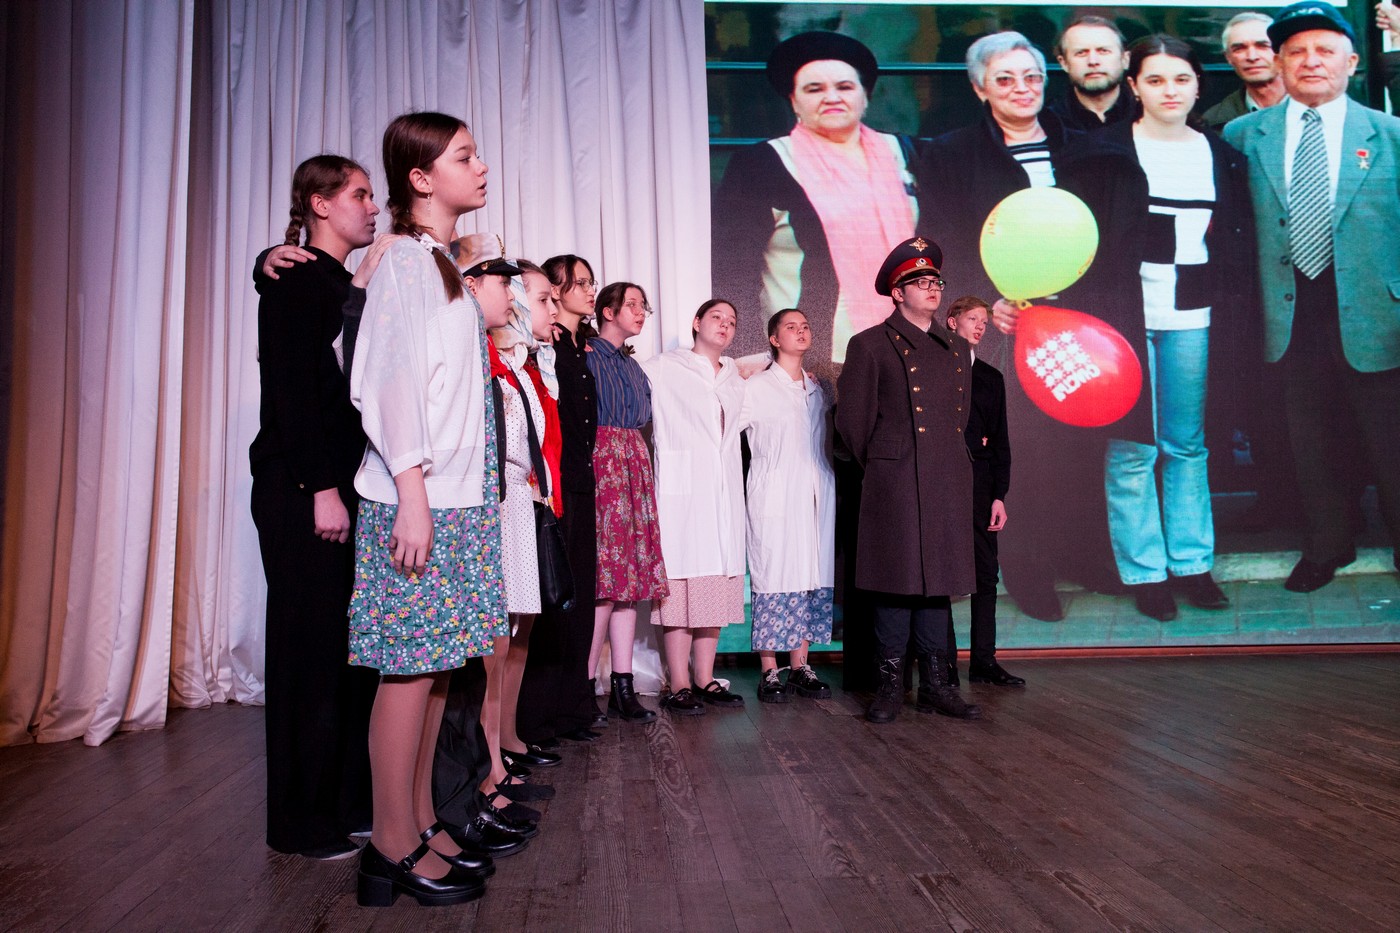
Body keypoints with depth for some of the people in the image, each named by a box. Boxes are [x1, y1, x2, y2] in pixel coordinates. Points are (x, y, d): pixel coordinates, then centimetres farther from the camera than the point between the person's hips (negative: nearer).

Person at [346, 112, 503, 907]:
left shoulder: (444, 266, 18)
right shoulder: (407, 261, -7)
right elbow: (394, 379, -15)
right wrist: (412, 495, -19)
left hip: (457, 498, 9)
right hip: (419, 499, -9)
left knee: (435, 664, 11)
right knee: (411, 665, -3)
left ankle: (421, 826, 22)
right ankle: (395, 849, 8)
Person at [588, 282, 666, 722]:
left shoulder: (632, 366, 23)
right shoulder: (586, 355, -2)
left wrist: (640, 462, 15)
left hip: (634, 467, 8)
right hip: (600, 465, -8)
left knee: (630, 575, 4)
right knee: (605, 577, -10)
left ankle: (623, 686, 7)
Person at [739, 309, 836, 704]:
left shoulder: (818, 389, 17)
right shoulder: (757, 387, 1)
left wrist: (828, 478, 16)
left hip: (816, 494, 5)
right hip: (774, 497, -5)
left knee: (813, 574, 4)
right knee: (773, 574, -6)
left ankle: (800, 667, 13)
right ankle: (770, 672, 1)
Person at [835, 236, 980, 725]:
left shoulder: (957, 348, 16)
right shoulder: (870, 345, 0)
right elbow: (851, 416, 1)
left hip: (948, 482, 5)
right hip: (895, 483, -5)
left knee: (937, 580, 8)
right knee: (896, 580, -1)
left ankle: (935, 685, 17)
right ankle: (890, 685, 10)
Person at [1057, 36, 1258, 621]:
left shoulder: (1221, 156, 13)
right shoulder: (1101, 154, 2)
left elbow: (1239, 243, 15)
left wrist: (1235, 310, 6)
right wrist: (1087, 315, -13)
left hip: (1193, 318, 3)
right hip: (1126, 314, -3)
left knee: (1188, 444, 8)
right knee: (1132, 448, 0)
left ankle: (1191, 562, 20)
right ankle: (1144, 570, 11)